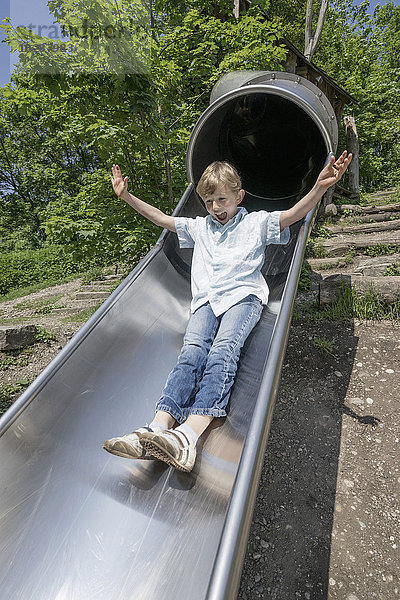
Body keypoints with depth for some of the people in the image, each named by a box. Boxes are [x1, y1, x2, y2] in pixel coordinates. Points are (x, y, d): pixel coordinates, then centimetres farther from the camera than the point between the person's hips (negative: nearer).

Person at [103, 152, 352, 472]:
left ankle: (189, 435, -47)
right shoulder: (199, 227, 29)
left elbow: (294, 214, 5)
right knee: (192, 352, -25)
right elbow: (161, 218, 33)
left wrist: (320, 186, -13)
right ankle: (158, 429, -42)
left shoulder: (256, 222, 18)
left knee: (223, 350, -30)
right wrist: (126, 196, 30)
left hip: (243, 295, -3)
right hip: (206, 300, 3)